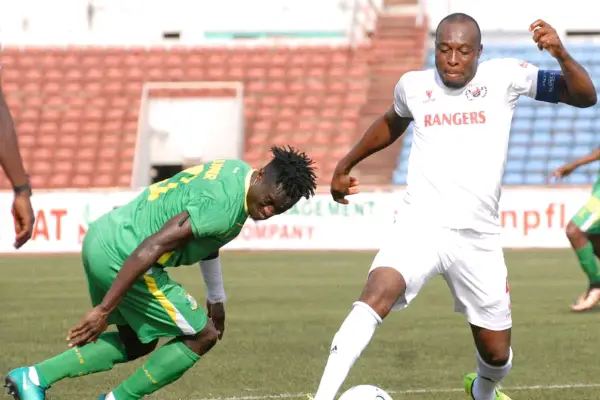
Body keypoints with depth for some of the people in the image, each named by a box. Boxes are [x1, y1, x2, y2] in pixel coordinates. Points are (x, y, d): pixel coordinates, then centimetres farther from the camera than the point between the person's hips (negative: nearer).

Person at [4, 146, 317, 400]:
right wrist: (104, 310, -24)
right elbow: (151, 247, -27)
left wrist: (216, 298, 34)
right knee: (202, 336, 3)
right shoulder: (225, 208, -23)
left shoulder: (235, 170, 8)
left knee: (137, 343, 25)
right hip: (121, 256, -10)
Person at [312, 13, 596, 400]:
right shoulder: (413, 85, 4)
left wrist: (562, 55, -27)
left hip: (479, 237, 1)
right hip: (420, 225, -1)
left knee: (497, 354, 11)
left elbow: (585, 97, -9)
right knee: (377, 294, -31)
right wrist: (347, 163, 34)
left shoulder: (503, 77, -3)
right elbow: (392, 122, 28)